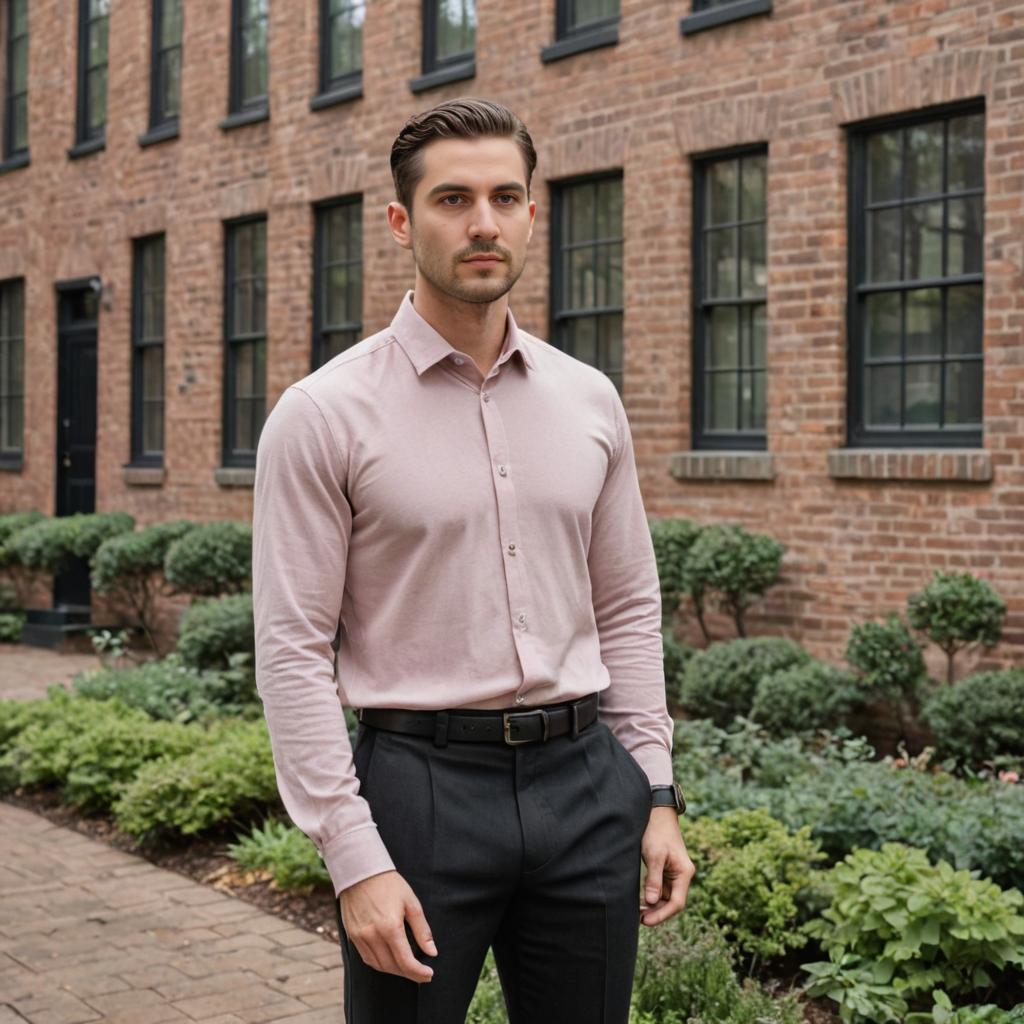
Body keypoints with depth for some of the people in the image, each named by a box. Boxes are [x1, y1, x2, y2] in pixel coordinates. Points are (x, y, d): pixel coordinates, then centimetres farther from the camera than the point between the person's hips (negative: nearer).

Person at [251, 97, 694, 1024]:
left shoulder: (590, 401, 8)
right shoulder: (324, 413, -7)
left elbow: (628, 608, 13)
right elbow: (293, 650, -9)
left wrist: (656, 793, 7)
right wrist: (354, 860, -14)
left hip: (583, 777, 4)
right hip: (422, 781, -4)